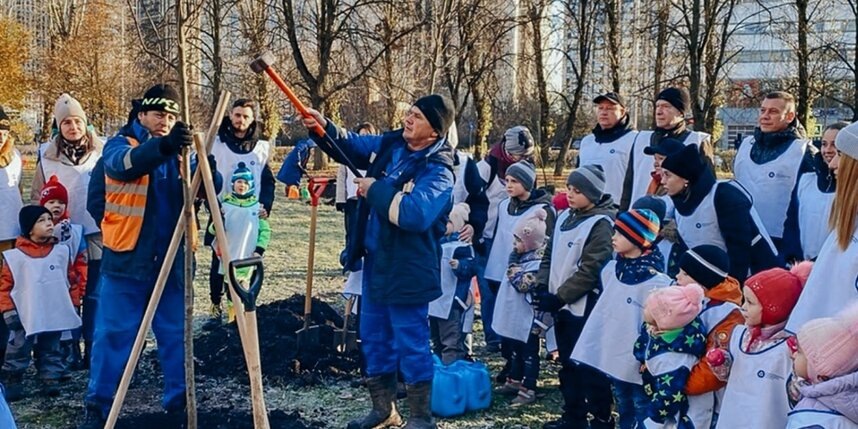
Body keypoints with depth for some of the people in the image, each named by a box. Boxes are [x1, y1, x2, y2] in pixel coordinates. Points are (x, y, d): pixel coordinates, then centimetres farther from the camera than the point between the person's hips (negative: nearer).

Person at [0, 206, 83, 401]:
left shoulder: (61, 251, 2)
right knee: (19, 351, 2)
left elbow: (71, 279, 9)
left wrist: (73, 303, 7)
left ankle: (50, 380, 20)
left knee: (51, 351, 12)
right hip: (26, 317, -3)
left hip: (55, 316, 3)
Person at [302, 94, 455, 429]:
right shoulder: (390, 144, 3)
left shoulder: (437, 171, -21)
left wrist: (376, 190, -22)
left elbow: (414, 213, -36)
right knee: (374, 338, 17)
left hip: (407, 270, -8)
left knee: (411, 344, 1)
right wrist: (324, 128, 0)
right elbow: (352, 146, 19)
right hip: (376, 262, 9)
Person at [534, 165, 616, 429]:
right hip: (562, 303, 8)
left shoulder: (601, 223, -14)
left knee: (588, 364, -1)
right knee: (567, 361, 15)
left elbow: (589, 270, -19)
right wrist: (543, 287, 1)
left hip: (584, 306, -8)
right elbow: (550, 255, 15)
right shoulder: (565, 217, 10)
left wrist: (559, 296, -17)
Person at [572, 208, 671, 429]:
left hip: (638, 360, -7)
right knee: (624, 410, 19)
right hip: (612, 354, 7)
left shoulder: (656, 282, -16)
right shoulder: (612, 269, 5)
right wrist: (594, 343, 16)